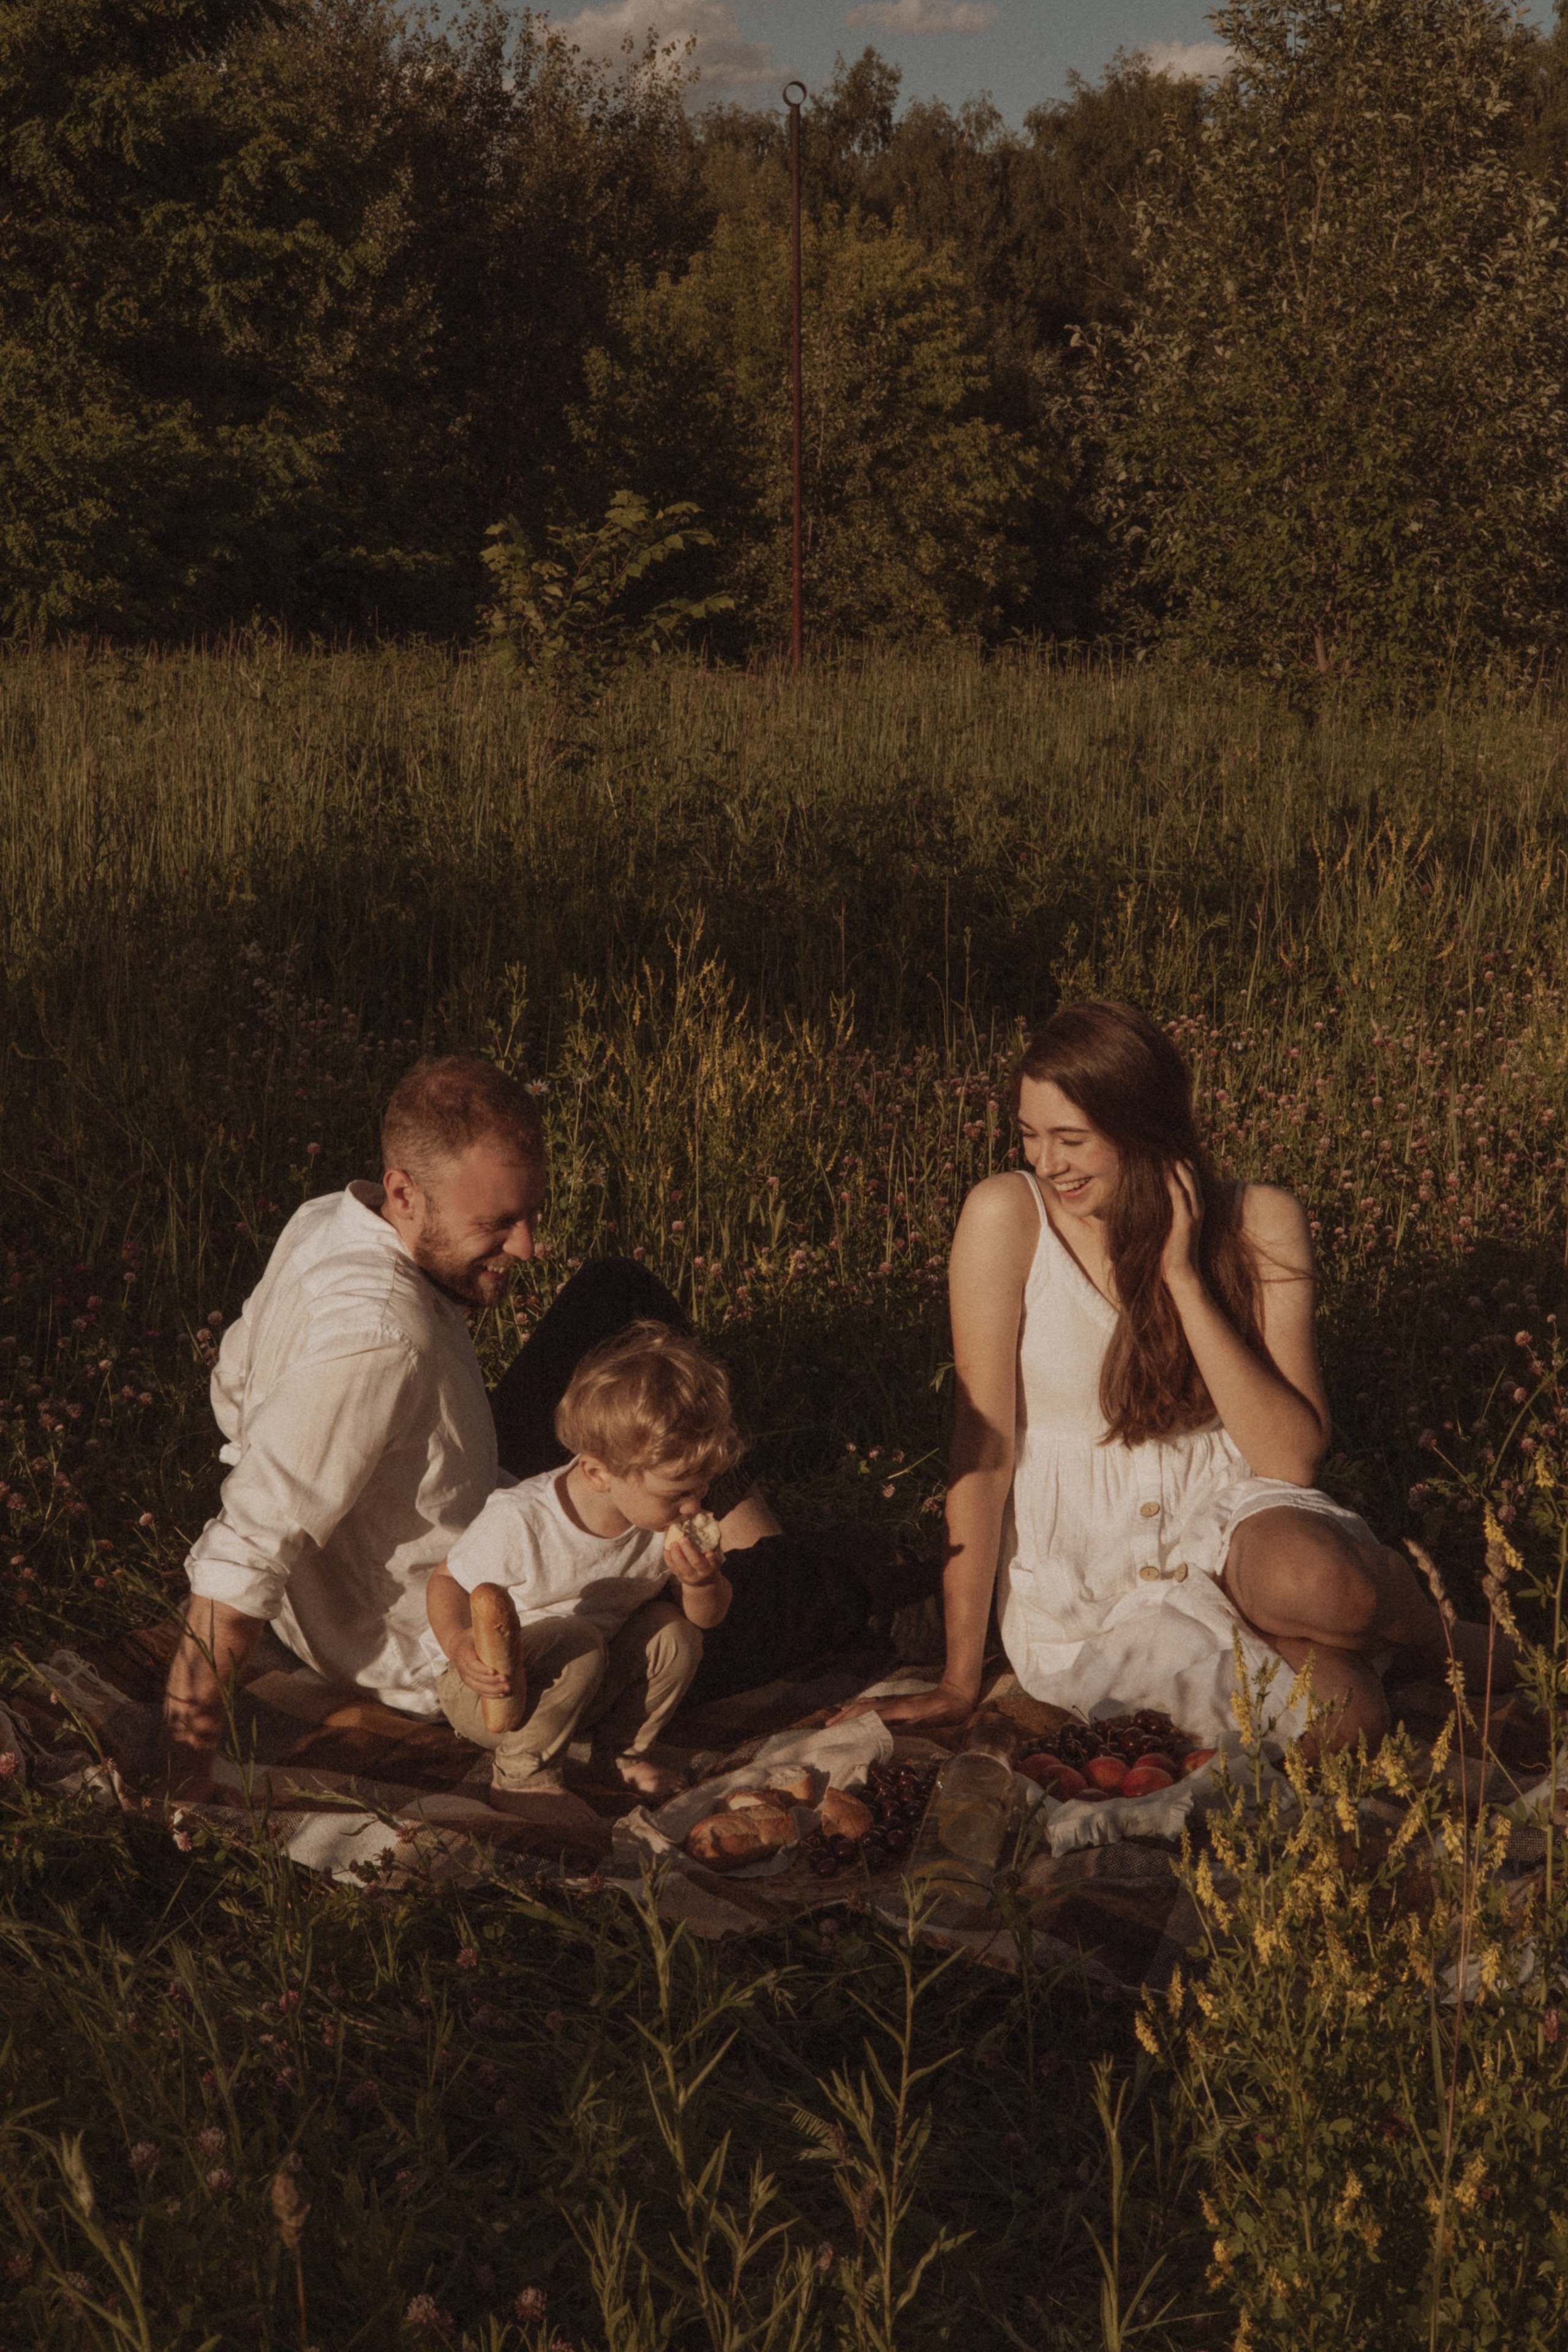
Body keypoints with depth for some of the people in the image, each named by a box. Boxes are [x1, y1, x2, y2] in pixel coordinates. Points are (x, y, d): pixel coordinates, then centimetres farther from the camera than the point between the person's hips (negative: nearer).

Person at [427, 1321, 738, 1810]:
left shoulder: (668, 1520, -14)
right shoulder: (520, 1523, -31)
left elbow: (709, 1618, -1)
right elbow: (447, 1583, -15)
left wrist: (703, 1583, -26)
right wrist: (459, 1646, -37)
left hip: (588, 1686, 6)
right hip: (489, 1692, -5)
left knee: (672, 1629, -15)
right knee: (579, 1647, -32)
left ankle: (623, 1751, 9)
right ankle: (521, 1778, -11)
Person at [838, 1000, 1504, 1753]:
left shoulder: (1257, 1223, -6)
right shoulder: (1009, 1217, -12)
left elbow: (1293, 1459, -12)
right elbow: (984, 1449, -10)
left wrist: (1182, 1278, -19)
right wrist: (959, 1682, -8)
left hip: (1231, 1523, 2)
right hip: (1082, 1582, -2)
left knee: (1311, 1575, -37)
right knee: (1341, 1707, -31)